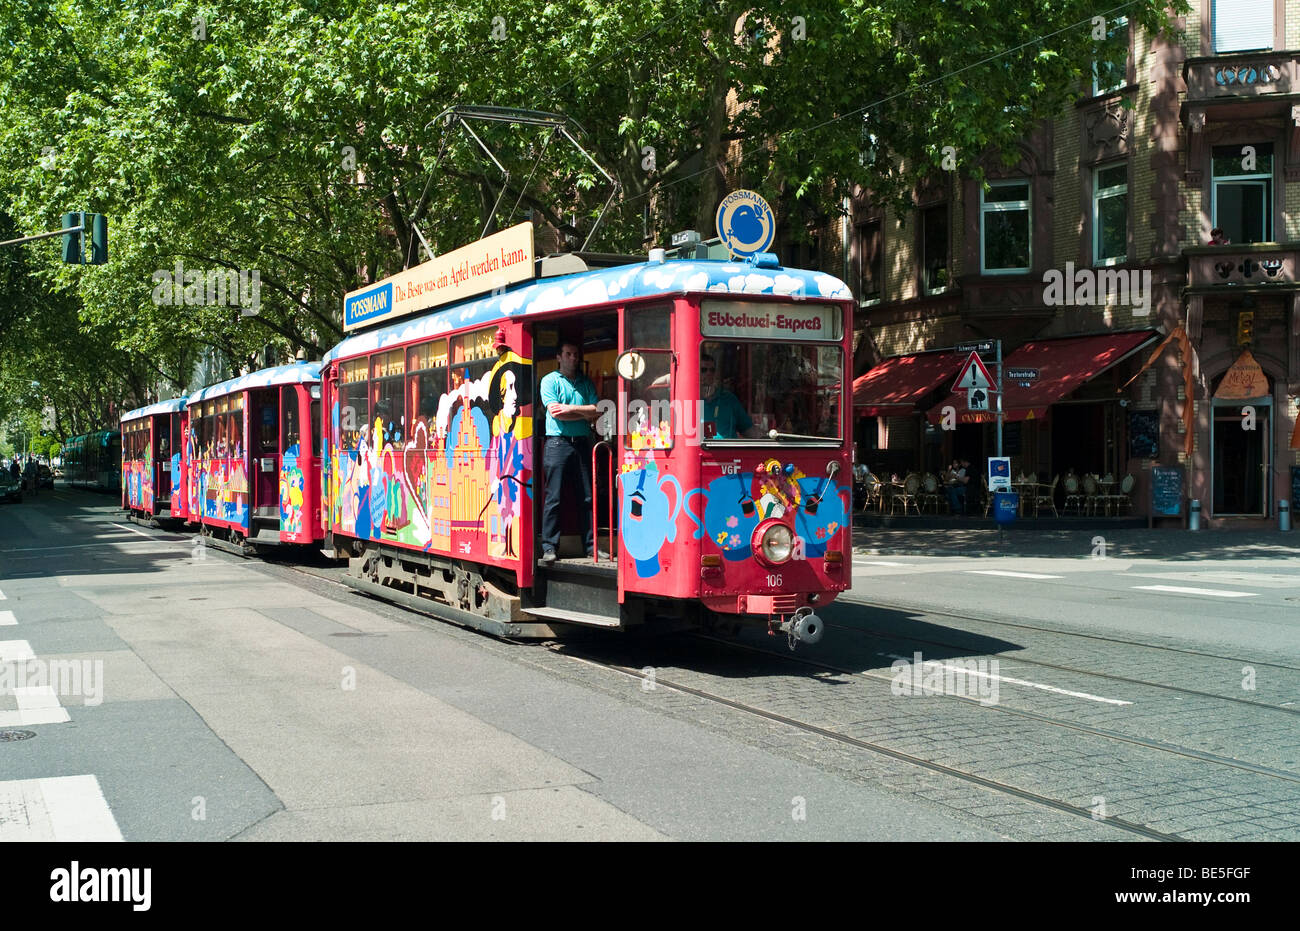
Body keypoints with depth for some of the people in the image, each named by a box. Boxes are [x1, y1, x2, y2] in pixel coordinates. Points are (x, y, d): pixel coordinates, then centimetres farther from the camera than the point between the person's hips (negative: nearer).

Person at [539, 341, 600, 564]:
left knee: (588, 497, 4)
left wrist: (572, 408, -6)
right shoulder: (550, 380, 5)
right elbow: (554, 411, -9)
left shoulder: (586, 382, 17)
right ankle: (549, 547, -4)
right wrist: (585, 413, -3)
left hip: (583, 443, 4)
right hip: (558, 442, -4)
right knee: (554, 497, -6)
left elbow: (597, 410, 5)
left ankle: (591, 545, 10)